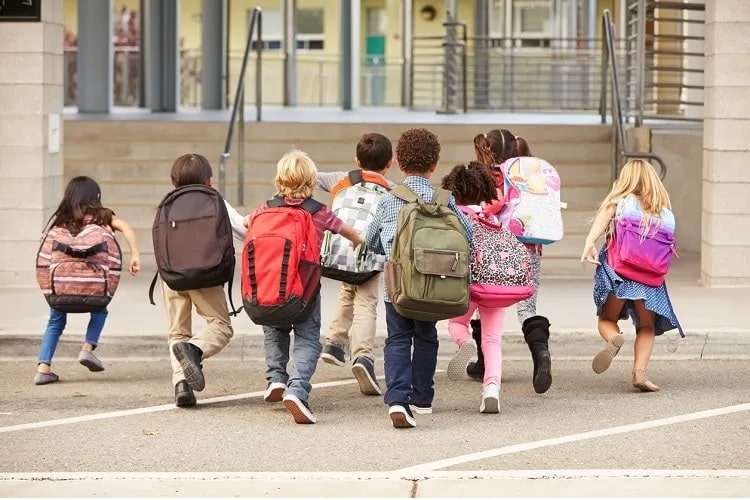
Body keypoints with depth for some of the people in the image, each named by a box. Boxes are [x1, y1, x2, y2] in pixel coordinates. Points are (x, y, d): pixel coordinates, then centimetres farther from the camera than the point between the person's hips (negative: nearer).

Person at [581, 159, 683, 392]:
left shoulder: (619, 201, 5)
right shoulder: (666, 213, 11)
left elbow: (603, 217, -14)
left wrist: (589, 243, -27)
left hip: (616, 268, -1)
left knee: (607, 319, 14)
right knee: (647, 327, 13)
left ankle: (614, 339, -20)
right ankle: (640, 371, -7)